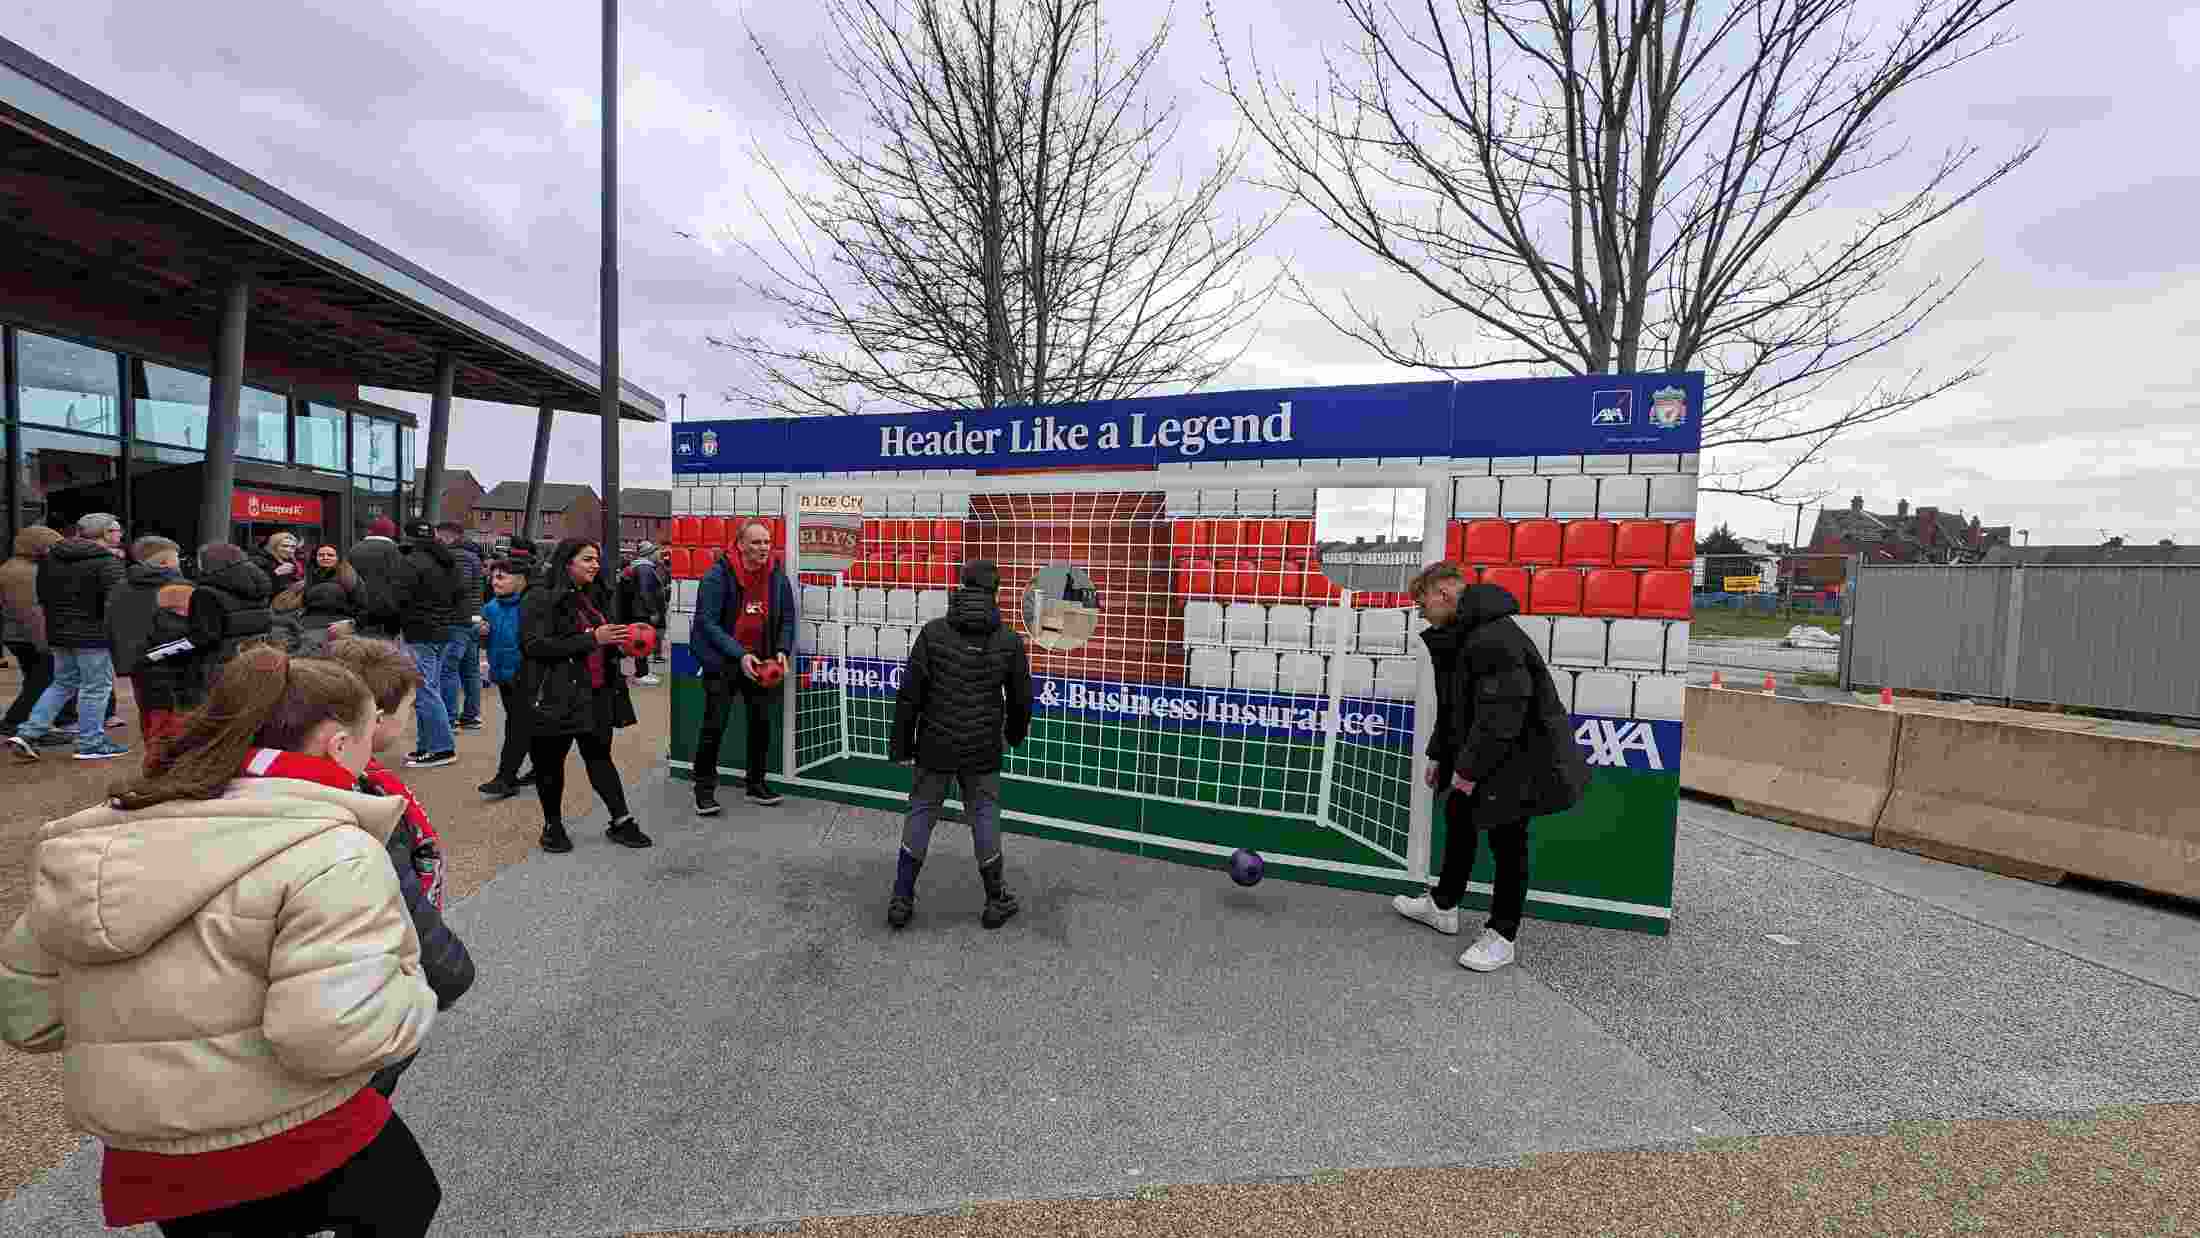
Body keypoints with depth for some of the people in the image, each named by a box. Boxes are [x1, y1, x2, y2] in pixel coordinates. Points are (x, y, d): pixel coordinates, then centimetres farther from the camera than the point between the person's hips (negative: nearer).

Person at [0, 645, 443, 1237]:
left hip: (148, 1171, 7)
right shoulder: (328, 852, -23)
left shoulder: (89, 846, 4)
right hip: (300, 1158, -7)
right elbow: (337, 1031, -30)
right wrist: (413, 996, -10)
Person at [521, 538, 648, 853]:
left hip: (597, 695, 6)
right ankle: (553, 825, 23)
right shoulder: (541, 598, -8)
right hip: (555, 695, -6)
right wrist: (591, 639, -23)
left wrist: (620, 638, 6)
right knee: (550, 760, 7)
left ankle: (621, 821, 13)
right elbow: (534, 645, -19)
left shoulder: (595, 597, 15)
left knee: (599, 755, 10)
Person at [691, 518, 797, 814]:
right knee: (715, 725, -2)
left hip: (760, 661, 4)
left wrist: (782, 650, -10)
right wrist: (739, 655, -25)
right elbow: (707, 621, -17)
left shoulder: (777, 575, -2)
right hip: (722, 662, -4)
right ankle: (704, 788, 14)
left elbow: (787, 618, 6)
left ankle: (756, 783, 27)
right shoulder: (719, 574, -15)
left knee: (761, 722, 10)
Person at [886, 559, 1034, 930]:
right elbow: (1020, 698, 5)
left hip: (936, 746, 0)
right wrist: (1016, 733, 25)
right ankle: (996, 901, 22)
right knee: (984, 816, 12)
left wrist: (901, 743, 3)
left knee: (921, 812, 13)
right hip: (983, 749, 0)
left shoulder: (933, 632, -7)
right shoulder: (1009, 640, -4)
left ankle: (902, 899, 18)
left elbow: (909, 695, -6)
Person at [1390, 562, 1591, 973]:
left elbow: (1501, 713, -29)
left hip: (1518, 759, -10)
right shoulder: (1457, 637, 8)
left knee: (1506, 839, 1)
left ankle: (1503, 936, 17)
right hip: (1477, 756, 10)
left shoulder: (1494, 638, -27)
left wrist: (1470, 767, -23)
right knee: (1458, 817, 19)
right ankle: (1443, 906, 36)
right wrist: (1439, 755, 15)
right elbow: (1453, 705, 16)